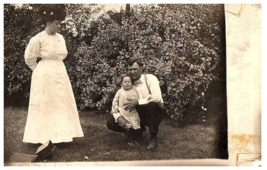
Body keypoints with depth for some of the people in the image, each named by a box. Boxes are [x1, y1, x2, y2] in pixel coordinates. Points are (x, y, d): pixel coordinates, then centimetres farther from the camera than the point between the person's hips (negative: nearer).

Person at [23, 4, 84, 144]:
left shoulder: (60, 37, 8)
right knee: (45, 105, 0)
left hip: (60, 74, 7)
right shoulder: (38, 39, -11)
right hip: (45, 76, -6)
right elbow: (29, 58, -2)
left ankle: (60, 135, 19)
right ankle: (44, 137, 11)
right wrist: (40, 71, 6)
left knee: (62, 104, 8)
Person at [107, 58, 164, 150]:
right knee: (111, 123, -11)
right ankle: (139, 130, 11)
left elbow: (157, 97, -26)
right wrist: (118, 117, -19)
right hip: (138, 115, 4)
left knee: (152, 105, -40)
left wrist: (137, 102, -25)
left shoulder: (150, 78, -9)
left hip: (154, 113, -4)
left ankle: (153, 137, -17)